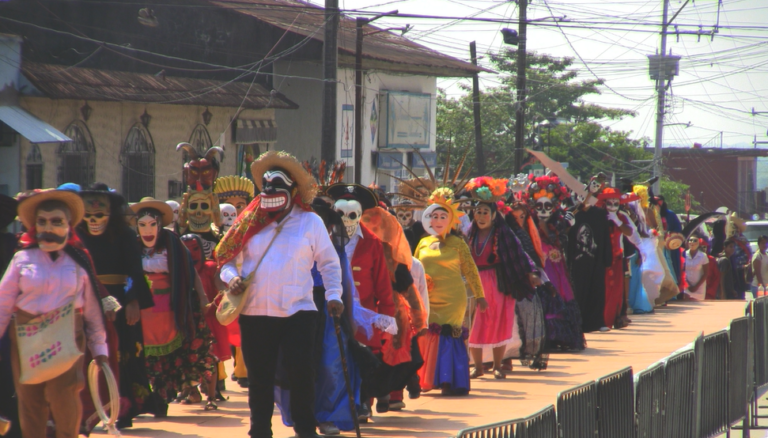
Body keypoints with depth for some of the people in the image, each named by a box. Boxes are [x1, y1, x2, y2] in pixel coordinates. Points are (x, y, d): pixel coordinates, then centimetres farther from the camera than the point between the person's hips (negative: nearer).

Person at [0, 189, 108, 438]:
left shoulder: (79, 263, 5)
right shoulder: (23, 260, 3)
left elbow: (92, 309, 10)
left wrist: (99, 348, 10)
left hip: (67, 338, -1)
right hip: (26, 339, 1)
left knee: (64, 398, -12)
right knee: (30, 403, 3)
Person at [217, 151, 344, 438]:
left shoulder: (310, 222, 4)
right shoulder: (250, 223, 9)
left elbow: (329, 263, 6)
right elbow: (227, 258, 14)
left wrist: (334, 296, -7)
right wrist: (231, 277, -8)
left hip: (298, 311, -3)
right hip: (255, 314, 3)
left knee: (300, 374, -8)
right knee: (259, 377, 8)